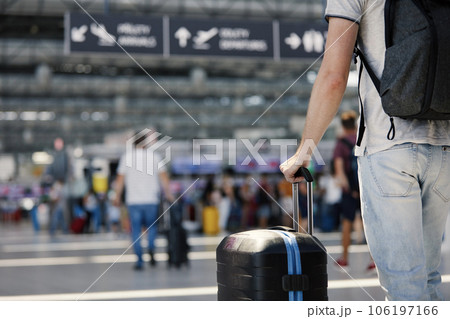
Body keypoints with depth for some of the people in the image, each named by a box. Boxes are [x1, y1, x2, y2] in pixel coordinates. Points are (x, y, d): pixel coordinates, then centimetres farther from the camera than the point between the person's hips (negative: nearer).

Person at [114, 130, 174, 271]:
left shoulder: (126, 157, 3)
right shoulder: (154, 156, 2)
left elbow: (120, 179, 4)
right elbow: (163, 177, 0)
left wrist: (117, 196, 13)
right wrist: (168, 194, 9)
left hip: (133, 201, 0)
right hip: (151, 199, 0)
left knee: (136, 230, 5)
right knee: (152, 226, 15)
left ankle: (139, 261, 1)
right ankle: (151, 249, -10)